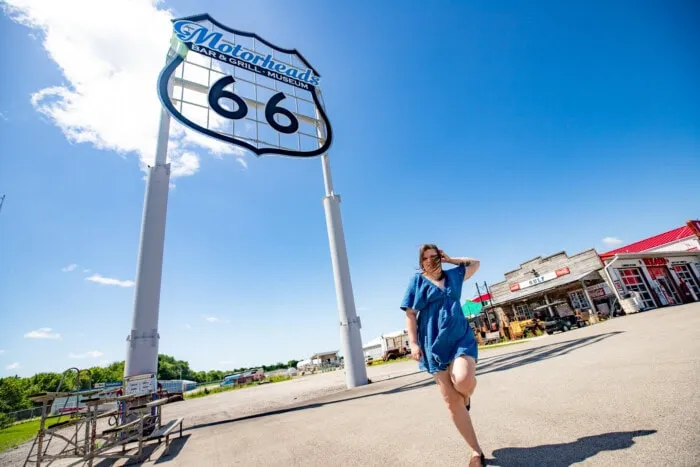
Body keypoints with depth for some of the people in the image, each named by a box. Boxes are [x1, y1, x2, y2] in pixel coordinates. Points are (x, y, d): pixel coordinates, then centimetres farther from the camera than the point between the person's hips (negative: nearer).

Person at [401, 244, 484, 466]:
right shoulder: (417, 281, 3)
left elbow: (475, 263, 27)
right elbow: (410, 314, 0)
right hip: (434, 345, -1)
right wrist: (413, 343, -9)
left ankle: (466, 396, 11)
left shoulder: (453, 275, 13)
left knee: (463, 381, -26)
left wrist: (449, 259, 17)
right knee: (451, 401, 1)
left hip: (461, 338, 2)